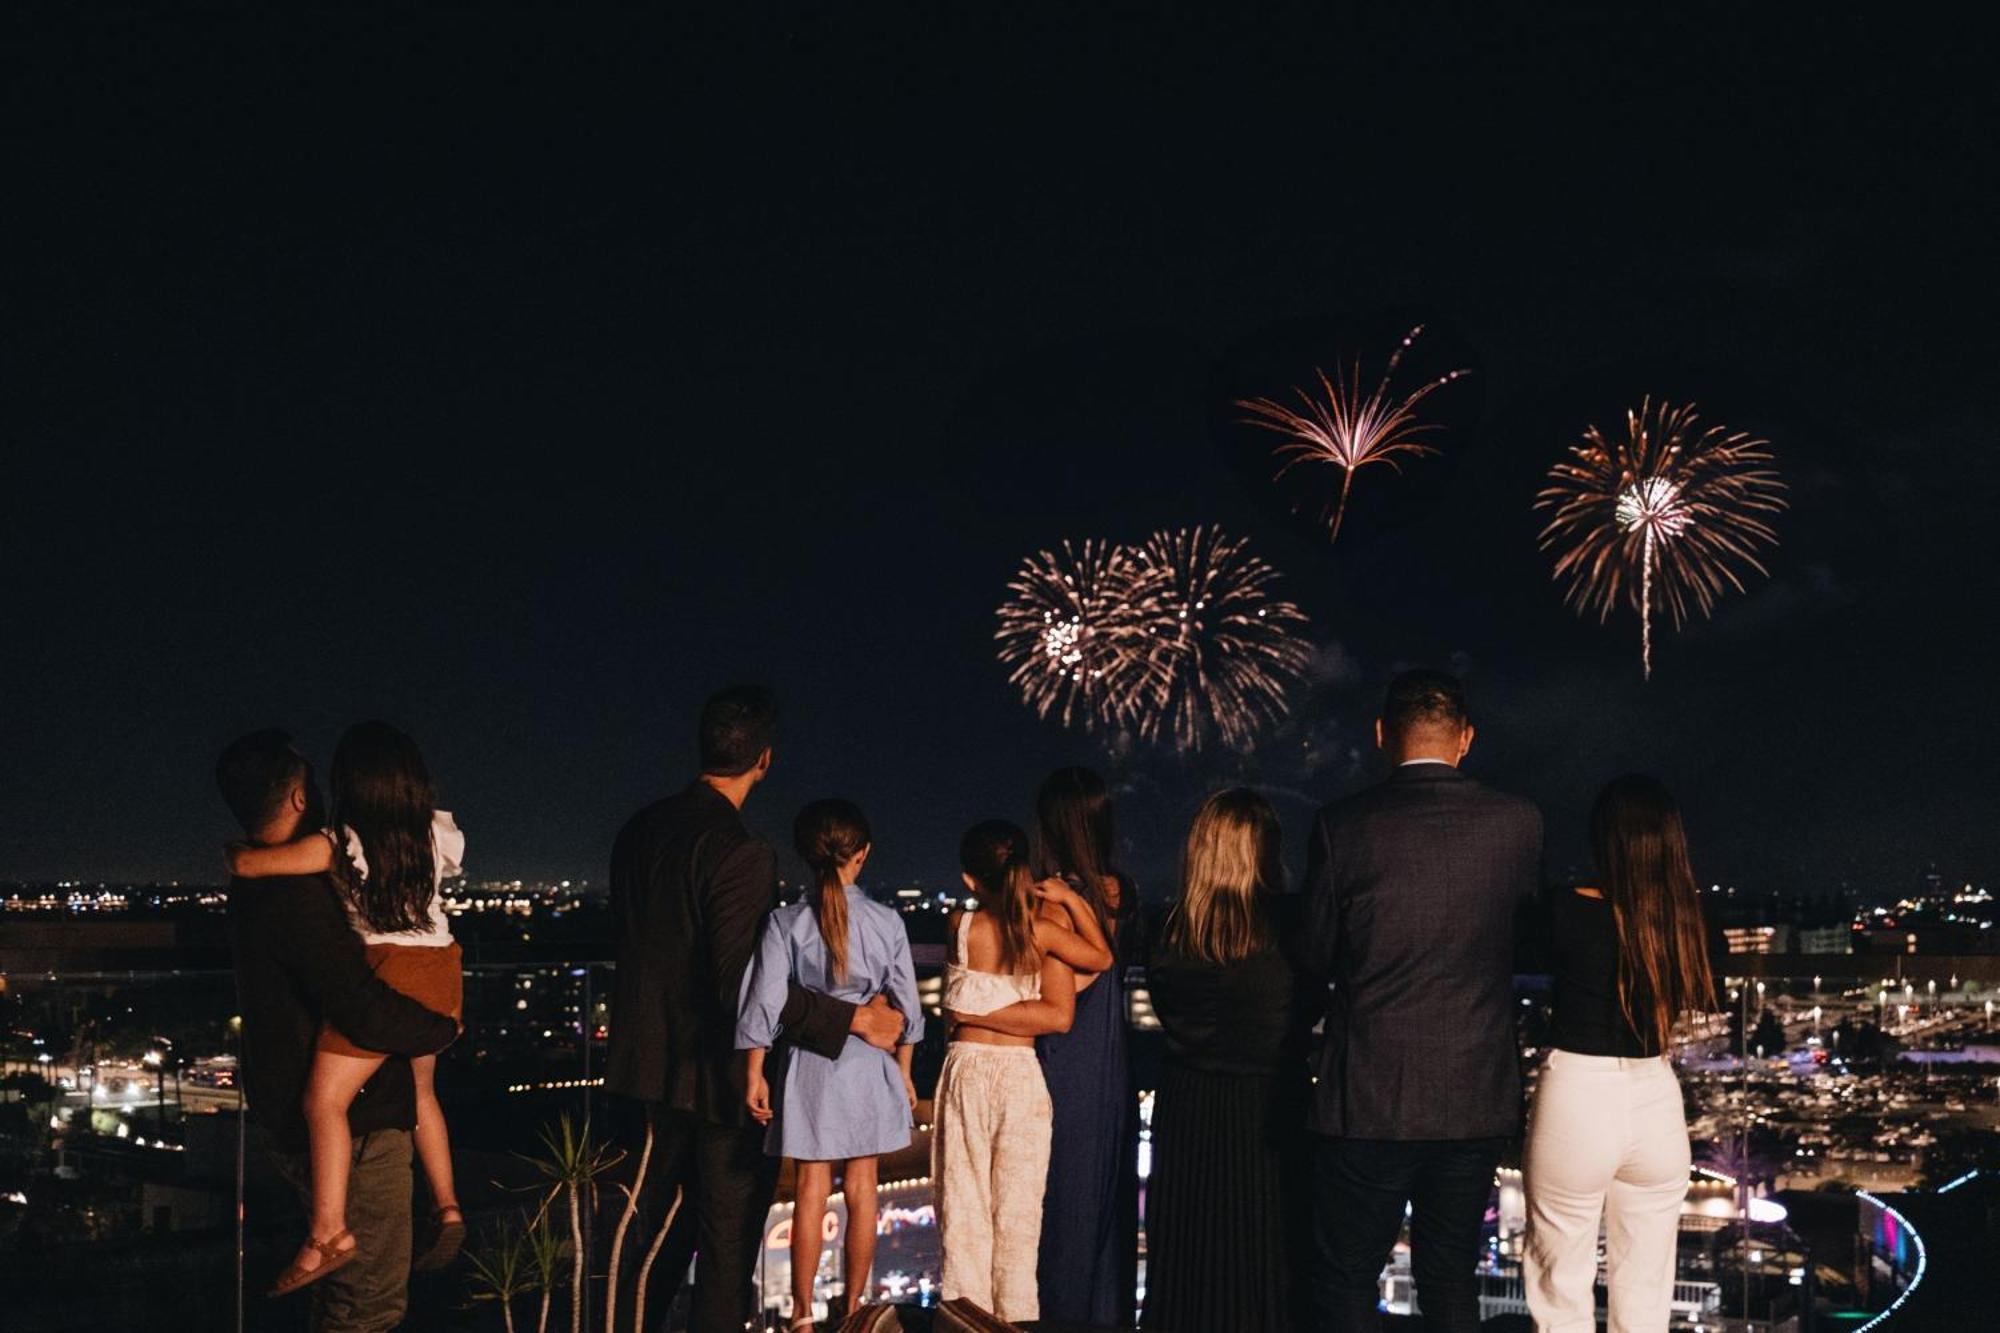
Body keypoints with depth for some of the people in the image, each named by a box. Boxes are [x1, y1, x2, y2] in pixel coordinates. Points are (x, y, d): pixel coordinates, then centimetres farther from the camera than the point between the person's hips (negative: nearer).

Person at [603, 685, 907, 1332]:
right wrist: (857, 1019, -20)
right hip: (714, 1078, -7)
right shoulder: (740, 852, -20)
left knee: (655, 1231, 20)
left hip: (643, 1067, 7)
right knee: (728, 1239, 5)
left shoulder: (638, 830, 4)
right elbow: (742, 983, -26)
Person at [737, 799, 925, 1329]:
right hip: (868, 1065, 1)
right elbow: (907, 1007, 2)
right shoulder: (886, 922, -4)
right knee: (861, 1187, 10)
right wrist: (903, 1071, 13)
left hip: (809, 1066, -1)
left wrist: (754, 1075, -1)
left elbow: (764, 1006, -9)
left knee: (811, 1191, 6)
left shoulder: (785, 923, -8)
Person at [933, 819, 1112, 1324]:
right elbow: (1103, 958, 7)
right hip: (1022, 1075, 0)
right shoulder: (1043, 931, -6)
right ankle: (1015, 1316, 9)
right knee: (1017, 1207, 6)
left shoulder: (958, 926, -4)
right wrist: (1071, 899, 8)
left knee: (963, 1203, 6)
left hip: (966, 1069, 0)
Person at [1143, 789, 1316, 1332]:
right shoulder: (1288, 924, -13)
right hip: (1270, 1116, -3)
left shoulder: (1170, 929, -5)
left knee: (1190, 1264, 12)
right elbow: (1313, 1003, -1)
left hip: (1186, 1113, 3)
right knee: (1265, 1266, 7)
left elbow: (1163, 1008, 7)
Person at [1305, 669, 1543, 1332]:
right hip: (1476, 1100, 3)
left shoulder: (1341, 825, -10)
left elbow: (1316, 955, -1)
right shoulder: (1518, 823, -3)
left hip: (1367, 1100, -3)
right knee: (1451, 1278, 17)